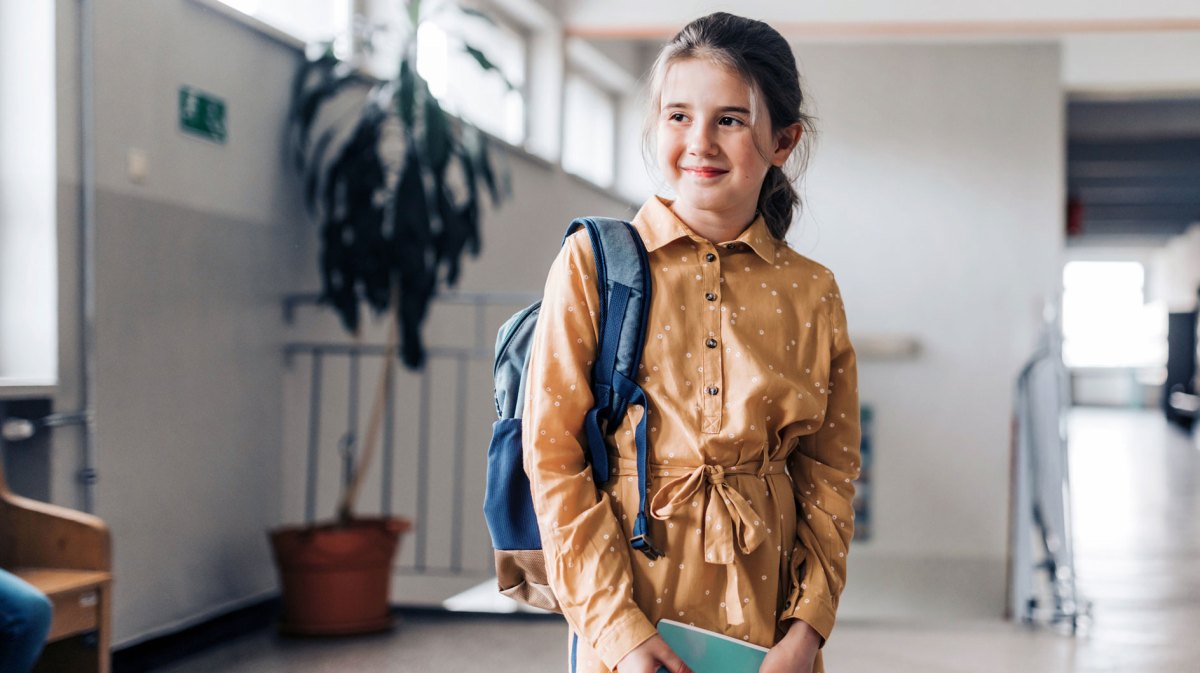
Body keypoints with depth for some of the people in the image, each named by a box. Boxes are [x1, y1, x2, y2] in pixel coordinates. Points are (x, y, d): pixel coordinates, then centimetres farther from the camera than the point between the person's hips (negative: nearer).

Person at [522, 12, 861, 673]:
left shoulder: (812, 294, 3)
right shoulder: (593, 263, -4)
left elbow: (831, 475, 5)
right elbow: (553, 454, -7)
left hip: (764, 610, 2)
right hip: (631, 607, -2)